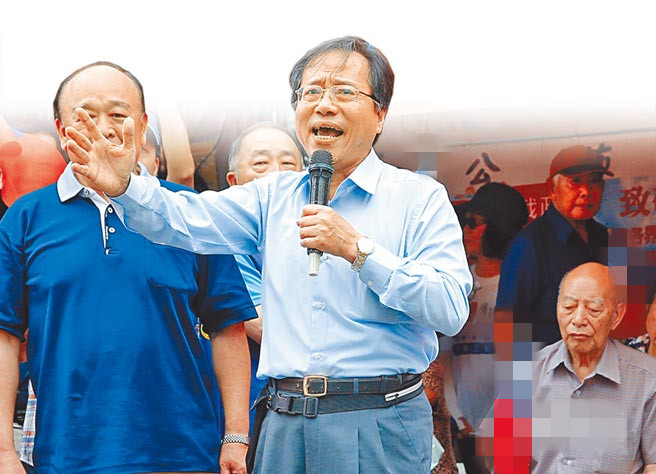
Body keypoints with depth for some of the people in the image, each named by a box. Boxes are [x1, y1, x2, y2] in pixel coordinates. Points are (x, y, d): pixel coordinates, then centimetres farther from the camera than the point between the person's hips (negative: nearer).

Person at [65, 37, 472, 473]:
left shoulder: (420, 198, -1)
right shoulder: (273, 196, 14)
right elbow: (185, 219, 2)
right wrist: (124, 187, -18)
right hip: (286, 426, 4)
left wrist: (358, 249, -18)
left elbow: (452, 309, -12)